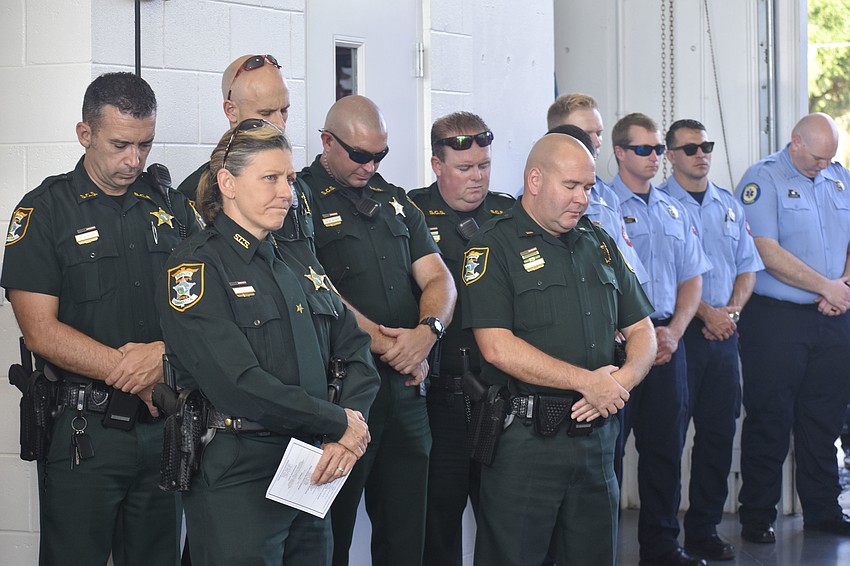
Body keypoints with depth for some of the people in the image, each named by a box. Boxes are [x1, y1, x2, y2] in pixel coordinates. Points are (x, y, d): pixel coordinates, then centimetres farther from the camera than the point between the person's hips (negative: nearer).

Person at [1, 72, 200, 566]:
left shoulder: (173, 209, 10)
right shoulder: (44, 211, -3)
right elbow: (42, 331, -10)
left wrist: (164, 353, -14)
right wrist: (132, 374, -17)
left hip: (164, 430, 4)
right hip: (83, 429, -4)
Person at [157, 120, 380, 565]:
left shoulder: (298, 258, 15)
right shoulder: (196, 266, -9)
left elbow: (355, 348, 10)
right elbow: (238, 385, -20)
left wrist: (349, 431, -9)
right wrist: (338, 425, -14)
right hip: (235, 476, -7)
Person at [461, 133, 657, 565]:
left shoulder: (599, 243, 15)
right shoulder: (494, 247, -6)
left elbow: (641, 330, 16)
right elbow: (497, 347, -16)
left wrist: (624, 379, -6)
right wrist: (587, 381, -15)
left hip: (596, 433, 6)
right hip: (523, 437, -6)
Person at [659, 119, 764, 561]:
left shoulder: (730, 206, 15)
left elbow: (747, 267, 16)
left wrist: (732, 310, -2)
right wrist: (705, 312, -12)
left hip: (723, 334, 6)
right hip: (680, 331, -6)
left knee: (719, 432, 7)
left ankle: (705, 530, 15)